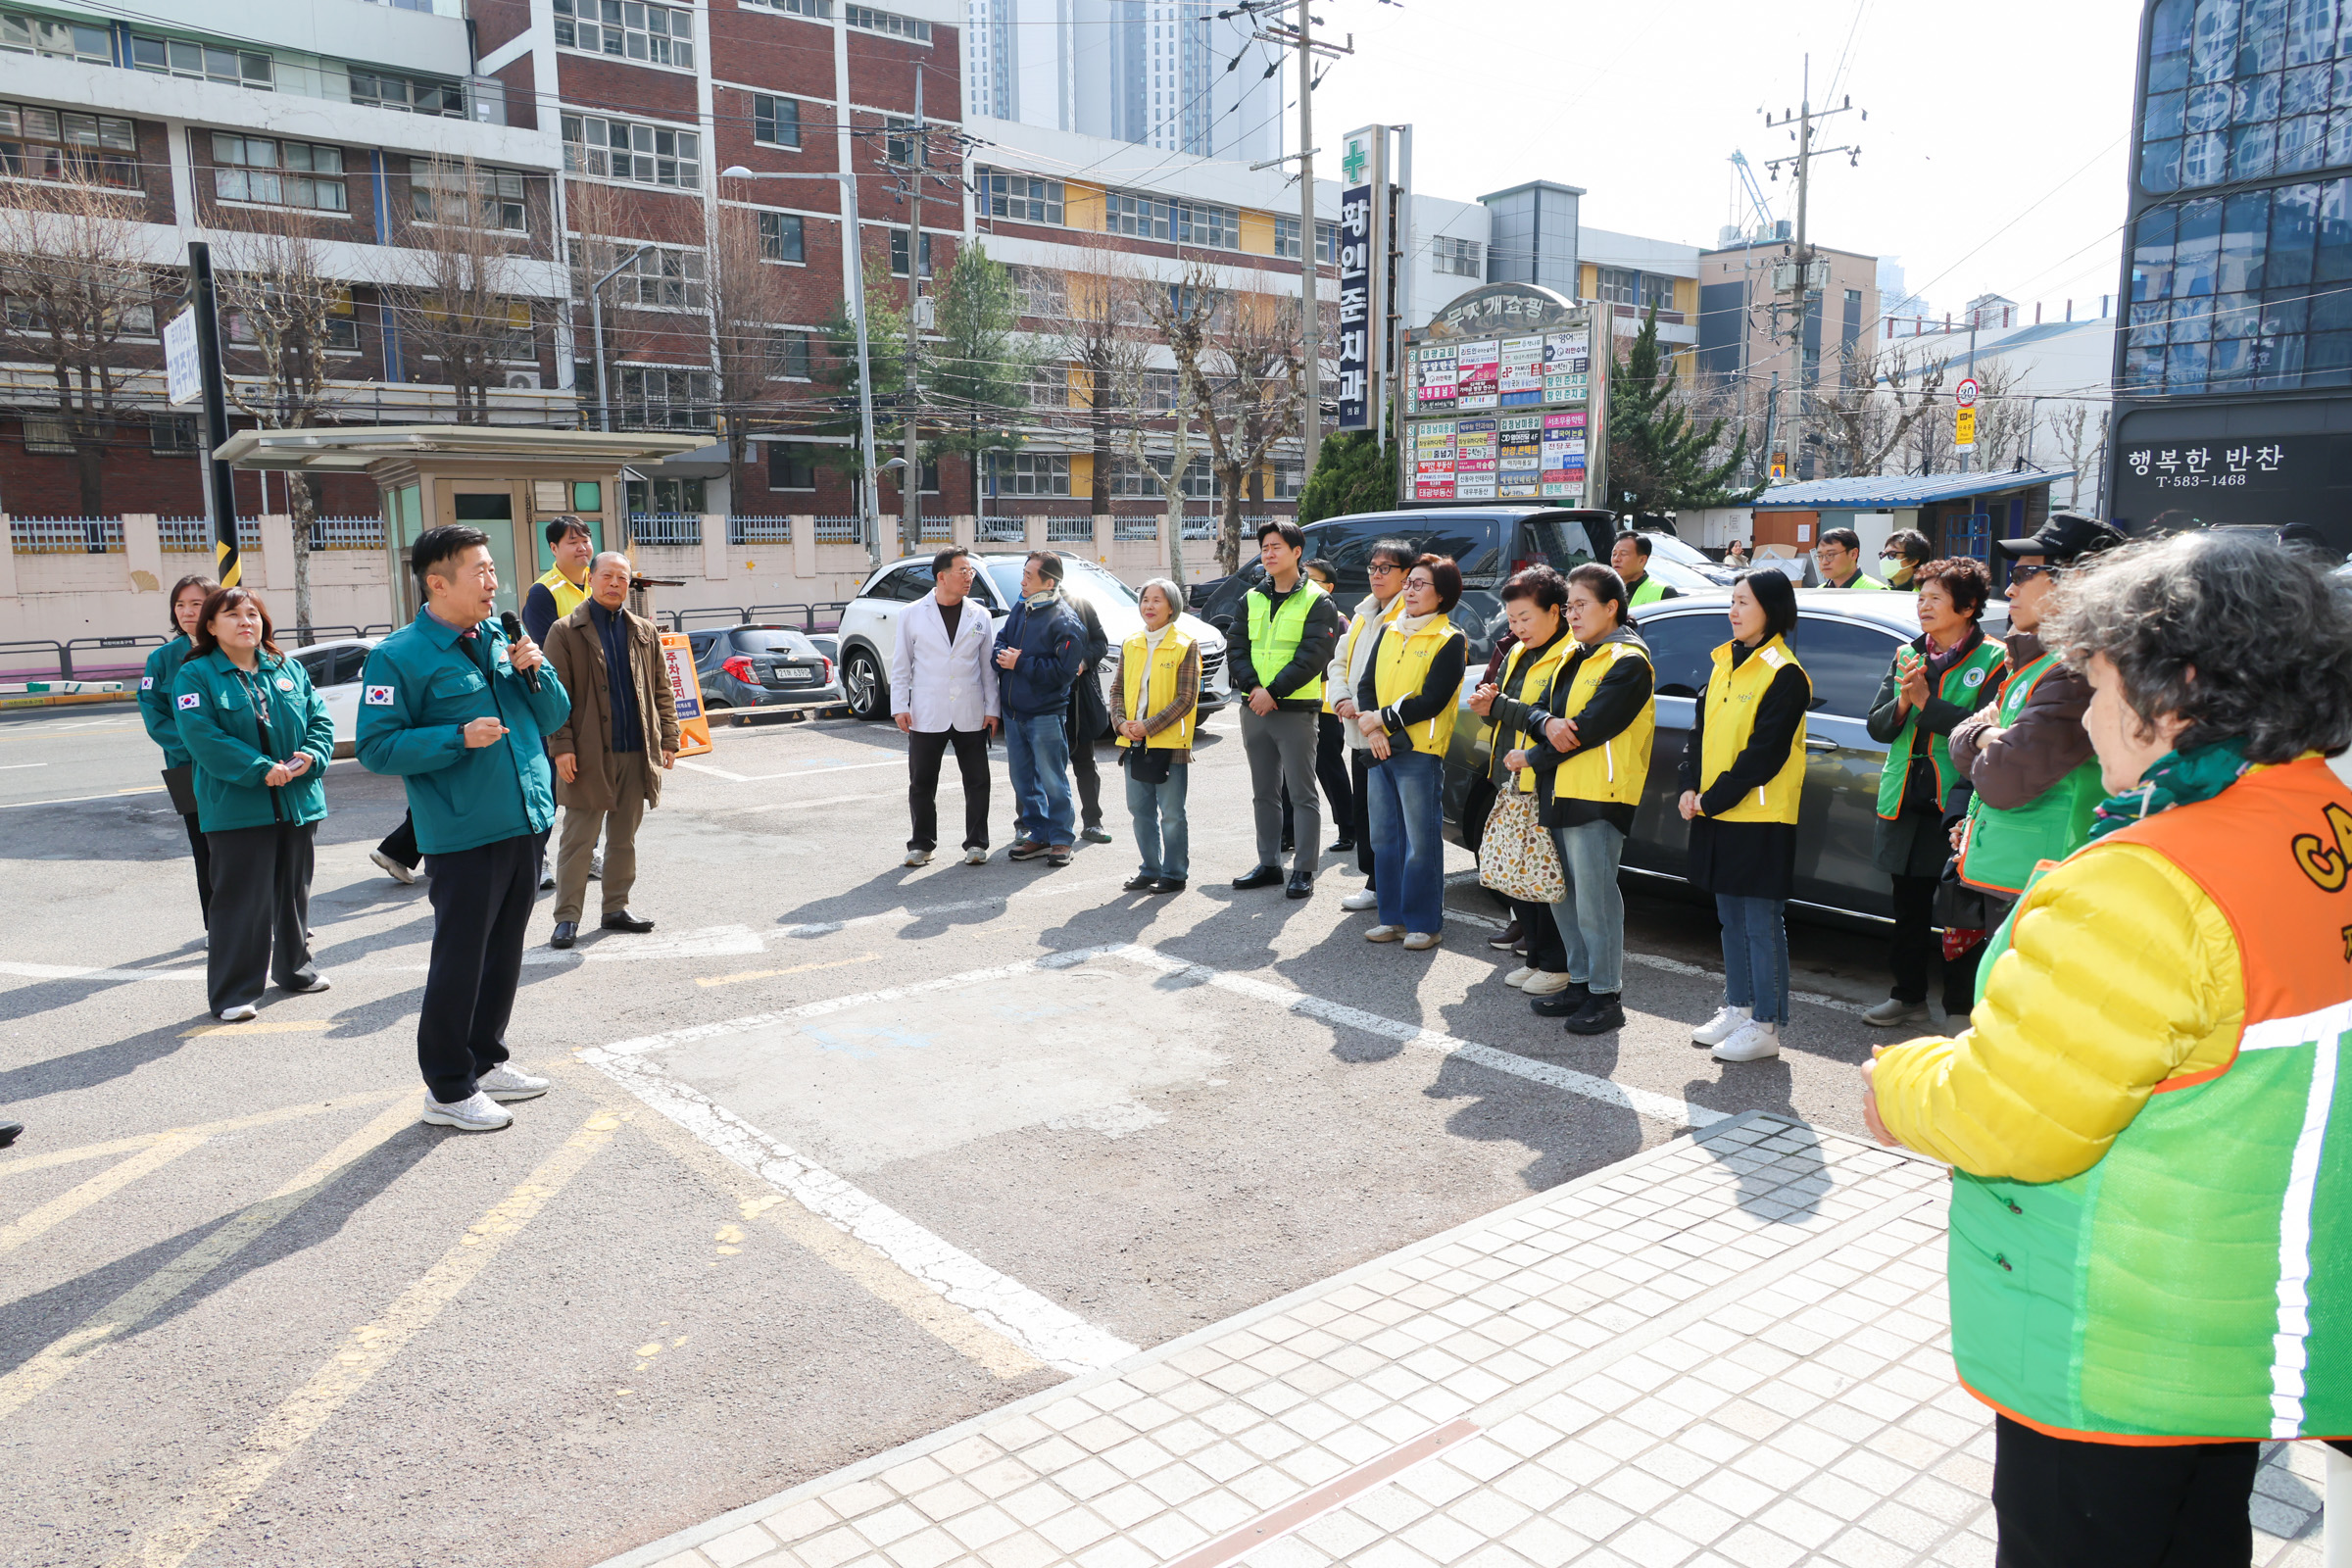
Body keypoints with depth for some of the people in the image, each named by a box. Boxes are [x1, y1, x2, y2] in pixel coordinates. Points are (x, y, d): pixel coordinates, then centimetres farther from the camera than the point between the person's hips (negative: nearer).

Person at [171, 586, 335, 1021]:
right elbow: (202, 736, -15)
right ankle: (232, 992, 3)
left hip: (299, 802, 5)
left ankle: (294, 967, 33)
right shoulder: (195, 675, -4)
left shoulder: (288, 670, 11)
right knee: (241, 899, -5)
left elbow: (320, 719, 8)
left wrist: (310, 757, -13)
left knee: (294, 891, 16)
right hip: (236, 807, -5)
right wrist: (261, 770, -22)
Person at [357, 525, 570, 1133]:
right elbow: (376, 745, -12)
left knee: (504, 953, 17)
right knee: (459, 961, 0)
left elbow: (553, 717, 15)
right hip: (464, 836, -7)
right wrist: (459, 738, -21)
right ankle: (448, 1089, 12)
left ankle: (485, 1061, 33)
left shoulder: (500, 639, 10)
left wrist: (536, 673, -4)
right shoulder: (399, 656, -9)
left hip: (526, 823, 7)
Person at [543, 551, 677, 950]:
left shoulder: (645, 632, 12)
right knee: (578, 841, 0)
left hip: (636, 753, 4)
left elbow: (661, 691, 13)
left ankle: (616, 908, 21)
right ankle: (567, 917, 7)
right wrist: (561, 746, -12)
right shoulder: (565, 632, 0)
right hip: (589, 755, -4)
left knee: (624, 839, 11)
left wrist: (668, 739, 5)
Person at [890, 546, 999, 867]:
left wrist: (992, 708, 2)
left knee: (977, 782, 4)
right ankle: (921, 844, 18)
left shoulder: (980, 615, 7)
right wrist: (900, 706, -3)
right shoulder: (913, 614, 3)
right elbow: (901, 665, 4)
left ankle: (976, 843, 15)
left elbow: (988, 666, 8)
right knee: (922, 783, 5)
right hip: (927, 716, -1)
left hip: (970, 716, 1)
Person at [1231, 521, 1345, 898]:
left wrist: (1274, 691, -17)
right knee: (1264, 793, 12)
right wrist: (1253, 686, -10)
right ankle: (1269, 864, 21)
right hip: (1255, 708, 6)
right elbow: (1236, 650, 7)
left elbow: (1313, 656, -12)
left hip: (1296, 709, -6)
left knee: (1302, 793, -2)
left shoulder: (1317, 602, -4)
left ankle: (1304, 870, 3)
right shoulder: (1251, 599, 13)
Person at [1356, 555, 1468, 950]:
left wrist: (1381, 719, -10)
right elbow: (1366, 684, 11)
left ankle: (1425, 923, 6)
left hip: (1420, 753, -7)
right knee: (1384, 838, 10)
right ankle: (1393, 917, 20)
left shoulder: (1450, 640, -5)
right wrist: (1372, 729, -6)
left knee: (1421, 841, -2)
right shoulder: (1389, 632, 15)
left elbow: (1432, 701, -13)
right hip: (1381, 751, 7)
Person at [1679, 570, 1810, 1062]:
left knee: (1761, 923, -1)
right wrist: (1691, 788, 1)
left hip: (1760, 818, -8)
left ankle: (1766, 1026, 6)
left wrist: (1714, 798, -14)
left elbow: (1765, 753, -16)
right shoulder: (1724, 664, 12)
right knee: (1731, 918, 15)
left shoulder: (1784, 674, -12)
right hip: (1718, 815, 8)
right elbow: (1700, 729, 14)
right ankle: (1738, 1008, 27)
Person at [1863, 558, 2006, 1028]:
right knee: (1909, 906, 16)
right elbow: (1877, 726, 7)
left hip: (1958, 806, -5)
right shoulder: (1906, 656, 11)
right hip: (1906, 803, 6)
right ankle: (1909, 996, 29)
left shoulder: (1993, 660, -6)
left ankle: (1961, 1007, 11)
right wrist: (1902, 702, -12)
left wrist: (1927, 701, -19)